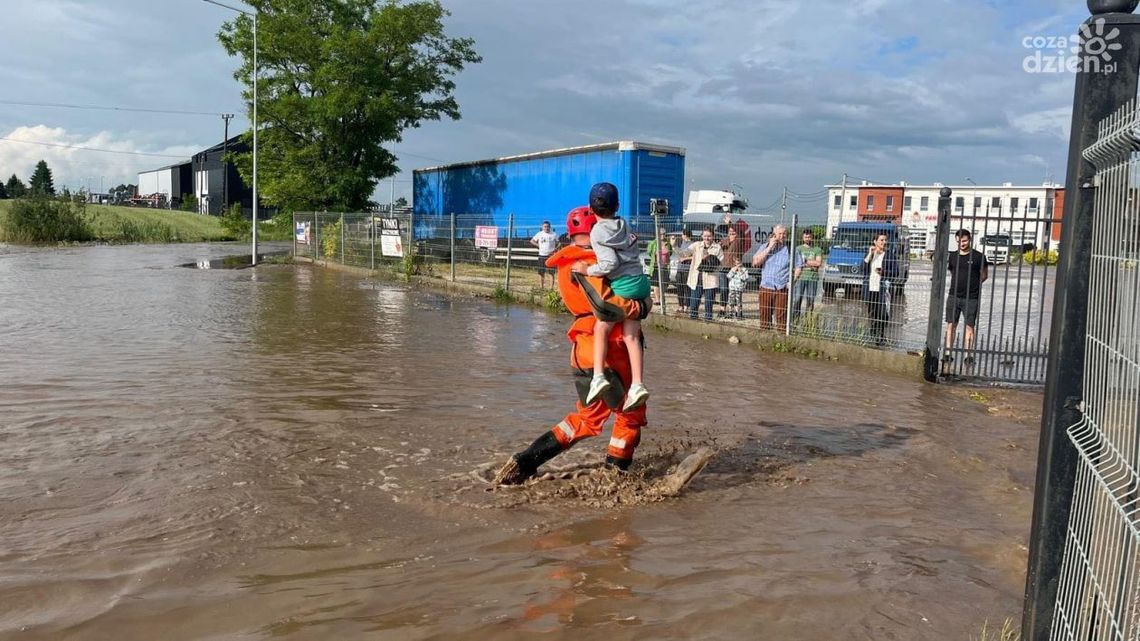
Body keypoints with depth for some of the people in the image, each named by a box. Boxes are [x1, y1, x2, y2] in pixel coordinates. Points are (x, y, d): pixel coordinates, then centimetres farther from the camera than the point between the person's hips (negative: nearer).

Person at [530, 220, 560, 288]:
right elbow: (532, 241, 14)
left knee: (551, 273, -4)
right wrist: (538, 245, 0)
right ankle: (541, 287, 12)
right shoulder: (539, 234, 5)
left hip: (551, 255, -2)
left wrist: (554, 250, -9)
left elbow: (559, 244, 7)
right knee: (541, 273, 4)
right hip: (542, 255, 2)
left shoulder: (554, 235, 2)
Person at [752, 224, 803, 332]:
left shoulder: (790, 249, 3)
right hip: (766, 287, 2)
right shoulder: (765, 247, 8)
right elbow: (755, 262, -4)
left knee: (781, 316, -3)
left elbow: (798, 266, 5)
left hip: (782, 288, -2)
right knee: (764, 315, 7)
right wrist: (769, 247, -8)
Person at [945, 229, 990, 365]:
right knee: (951, 324, 3)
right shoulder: (952, 256, 9)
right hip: (953, 296, 3)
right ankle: (948, 354, 7)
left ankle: (969, 355, 2)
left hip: (971, 298, -3)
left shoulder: (978, 257, -1)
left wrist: (973, 284, 1)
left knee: (969, 326, -1)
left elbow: (984, 275, 8)